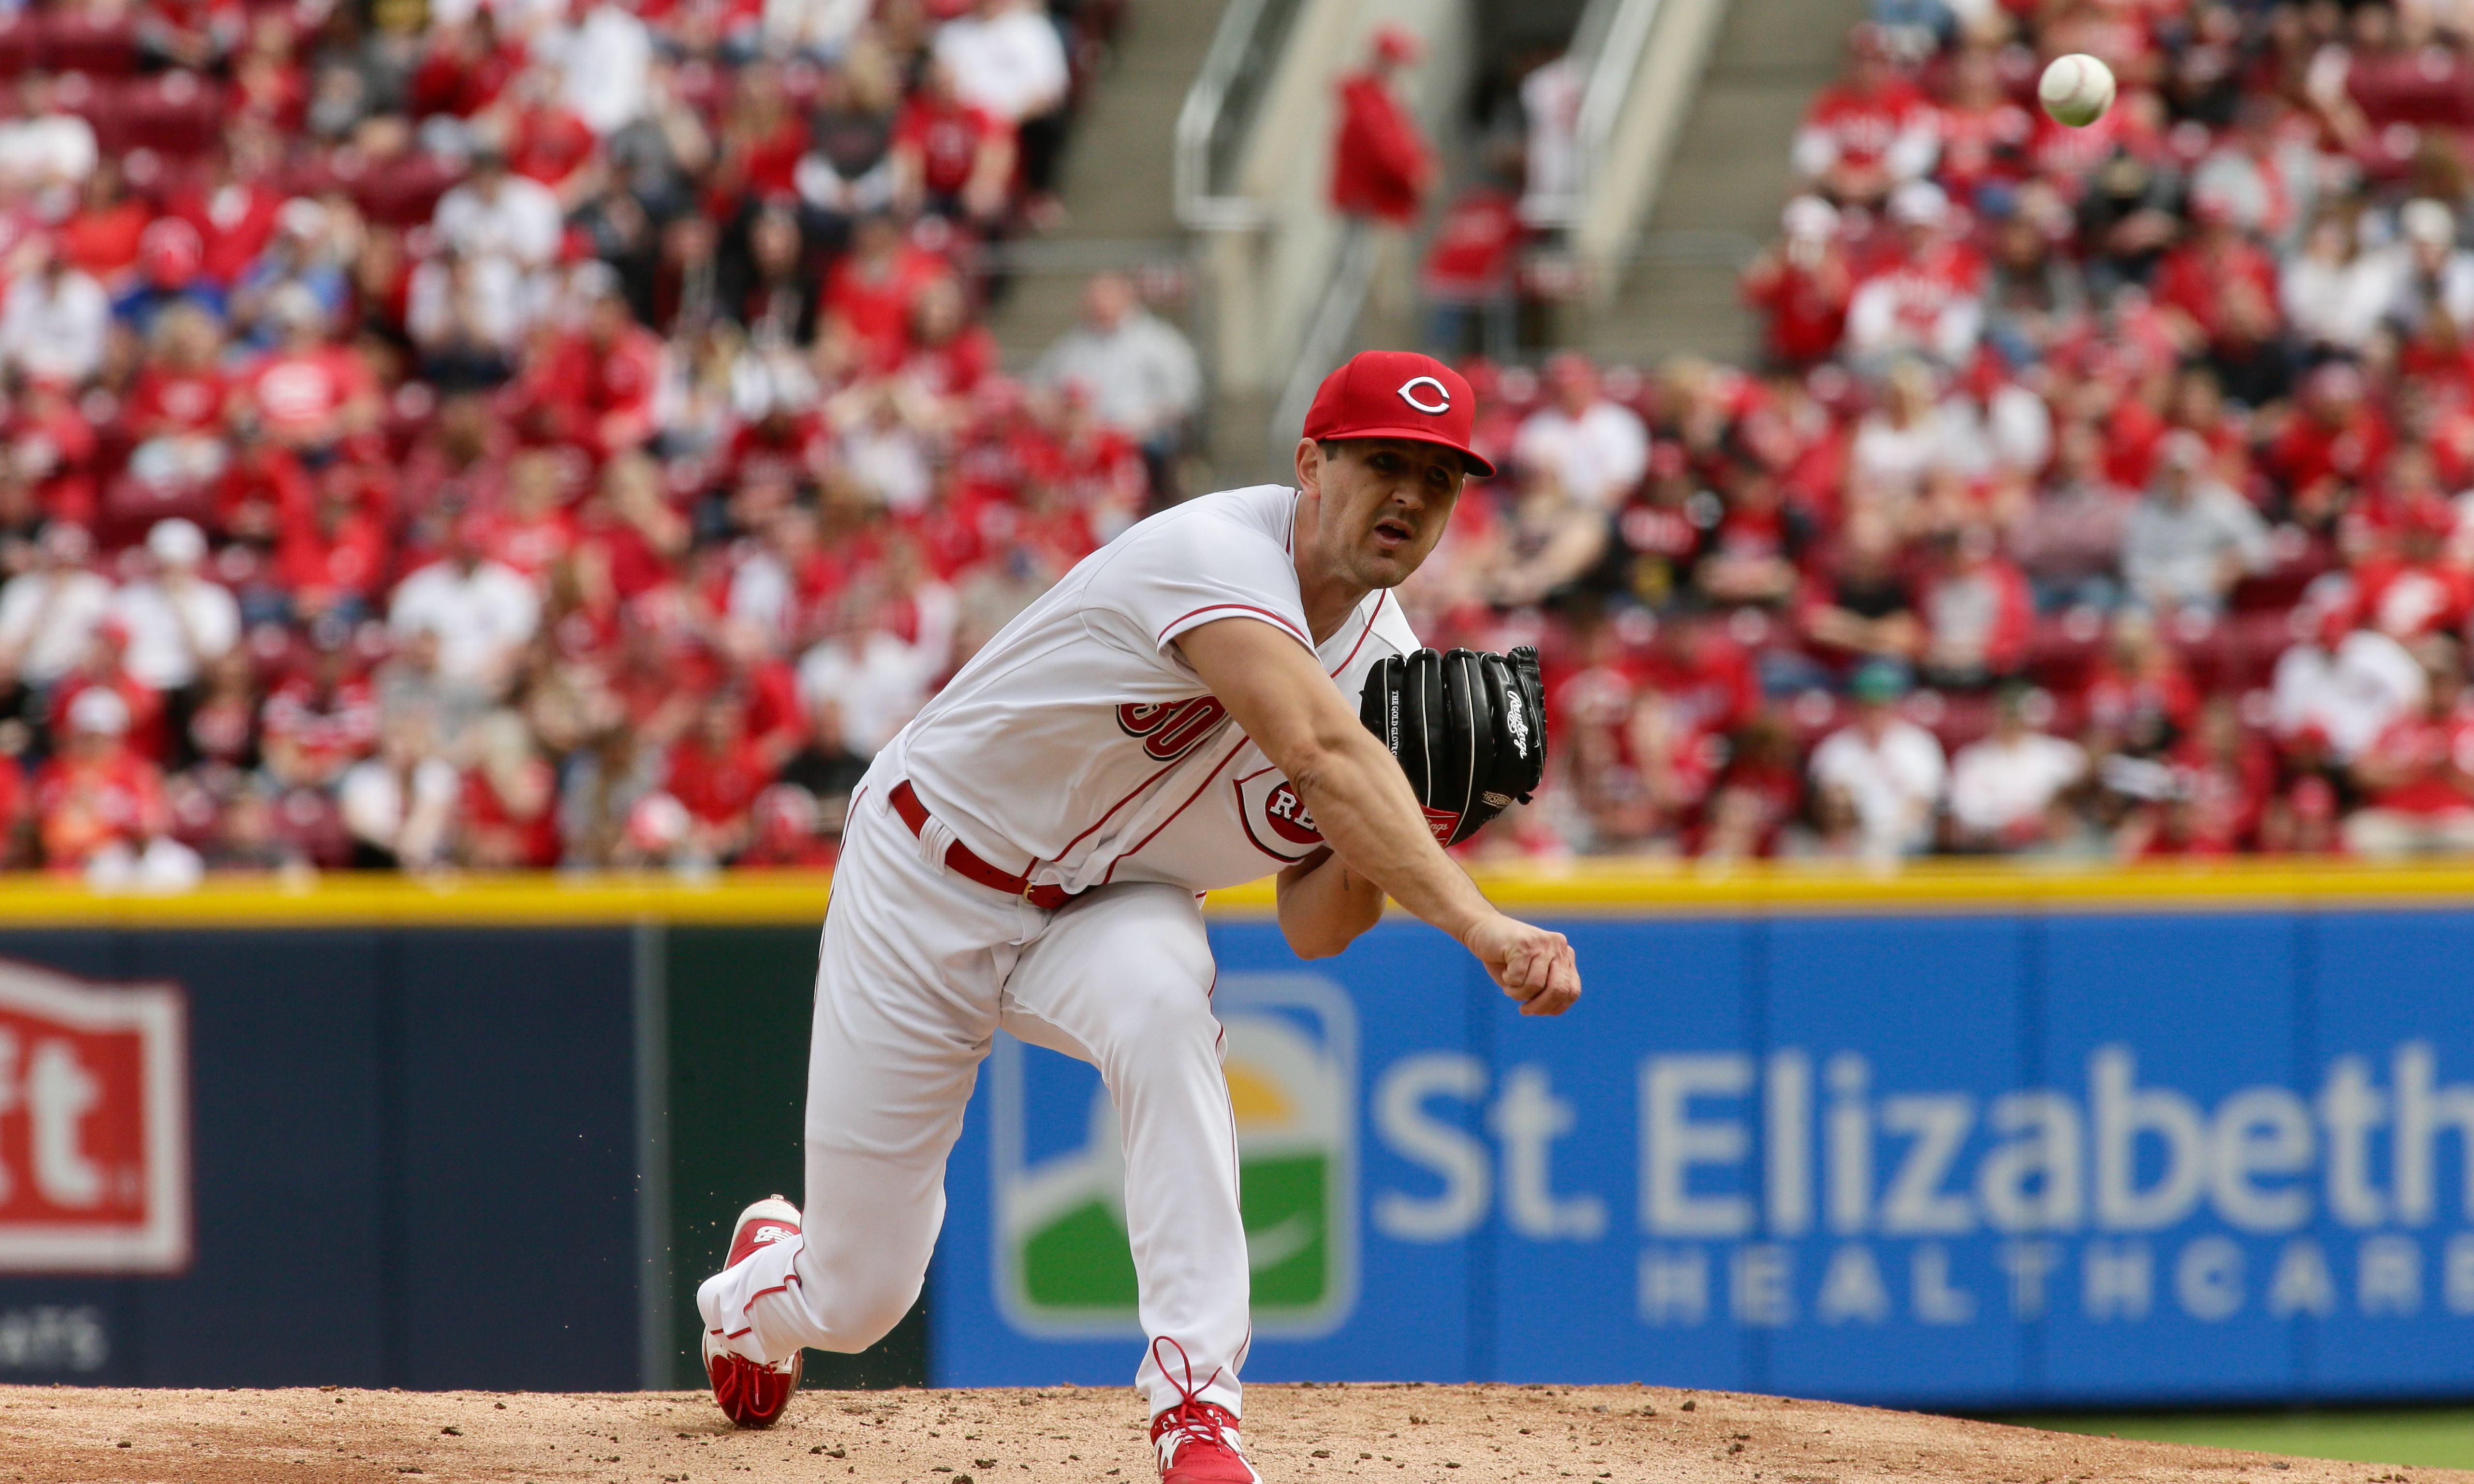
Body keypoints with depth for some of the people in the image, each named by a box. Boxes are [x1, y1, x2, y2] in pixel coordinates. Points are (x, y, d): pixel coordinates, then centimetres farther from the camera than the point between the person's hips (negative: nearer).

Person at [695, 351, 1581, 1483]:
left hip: (1102, 917, 5)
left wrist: (1372, 852, -26)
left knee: (1160, 998, -35)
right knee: (856, 1299, 2)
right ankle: (766, 1275, 43)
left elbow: (1313, 929, -4)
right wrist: (1473, 921, -58)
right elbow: (1322, 752, -48)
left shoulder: (1384, 662, -7)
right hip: (930, 877, -5)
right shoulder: (1219, 556, -31)